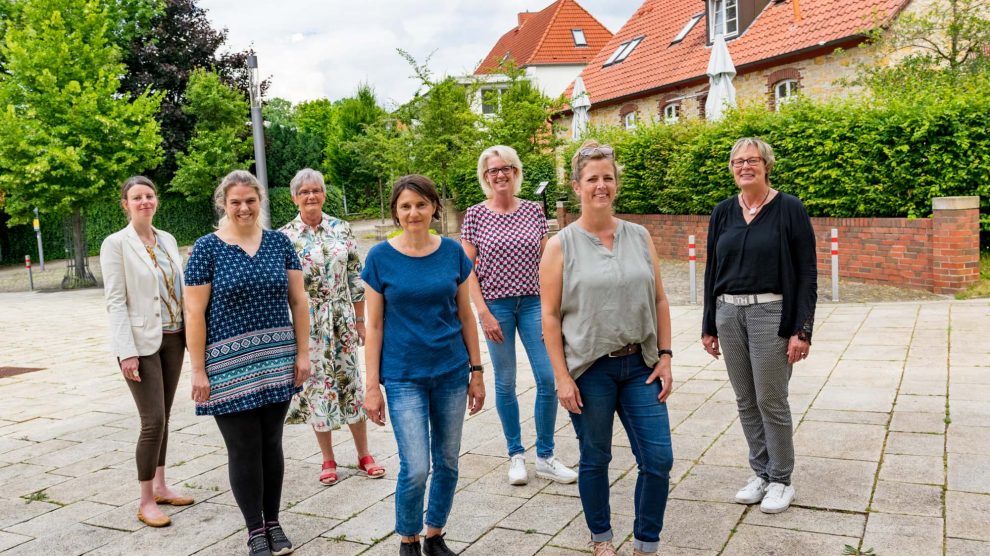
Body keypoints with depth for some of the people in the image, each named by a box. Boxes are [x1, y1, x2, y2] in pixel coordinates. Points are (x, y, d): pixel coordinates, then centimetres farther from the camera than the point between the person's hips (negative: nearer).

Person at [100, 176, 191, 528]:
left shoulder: (167, 239, 9)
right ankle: (146, 502, 6)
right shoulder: (116, 243, -7)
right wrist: (127, 352, -18)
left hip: (173, 339, 6)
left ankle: (160, 486, 26)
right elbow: (115, 301, -12)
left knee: (163, 416, 13)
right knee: (154, 421, -7)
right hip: (140, 342, -6)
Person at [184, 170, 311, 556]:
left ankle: (274, 522, 28)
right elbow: (194, 313, -7)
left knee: (271, 443, 12)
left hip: (276, 364, 3)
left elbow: (298, 299, 6)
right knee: (243, 449, 5)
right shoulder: (207, 248, -5)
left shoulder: (279, 242, 5)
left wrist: (302, 352, 1)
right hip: (229, 366, -3)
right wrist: (198, 371, -9)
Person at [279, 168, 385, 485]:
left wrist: (360, 320, 4)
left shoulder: (341, 229, 2)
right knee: (316, 385, 6)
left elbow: (356, 278, 5)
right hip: (306, 324, -1)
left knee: (351, 382, 6)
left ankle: (364, 455, 19)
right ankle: (328, 460, 20)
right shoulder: (284, 237, -3)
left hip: (341, 321, 1)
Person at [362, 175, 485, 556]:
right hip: (404, 377, -3)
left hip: (452, 373, 3)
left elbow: (465, 315, 6)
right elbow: (374, 326, -3)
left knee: (447, 463, 11)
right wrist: (372, 387, -5)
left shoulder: (453, 252, 0)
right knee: (415, 468, -7)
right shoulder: (380, 257, -6)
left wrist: (476, 371, 6)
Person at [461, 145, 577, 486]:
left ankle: (545, 457, 15)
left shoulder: (534, 211, 4)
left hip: (533, 303, 2)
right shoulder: (475, 215, -1)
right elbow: (468, 267, -2)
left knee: (549, 379, -2)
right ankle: (516, 455, 23)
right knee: (505, 382, 7)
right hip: (496, 306, -1)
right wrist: (483, 313, -8)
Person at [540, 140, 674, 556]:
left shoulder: (640, 237, 6)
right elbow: (550, 315, -6)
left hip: (640, 366, 3)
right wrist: (562, 377, -10)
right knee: (595, 460, 11)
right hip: (589, 370, -3)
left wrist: (665, 357, 3)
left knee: (658, 459, 3)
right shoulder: (561, 246, -4)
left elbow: (659, 301, 9)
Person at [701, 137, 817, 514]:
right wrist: (708, 326, 11)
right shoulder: (723, 212, 8)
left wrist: (802, 330, -11)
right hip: (728, 314, 5)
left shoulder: (789, 209, -5)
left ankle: (781, 481, 18)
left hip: (771, 314, -5)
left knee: (771, 401, 1)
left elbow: (807, 274, -6)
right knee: (745, 401, 11)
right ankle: (760, 473, 27)